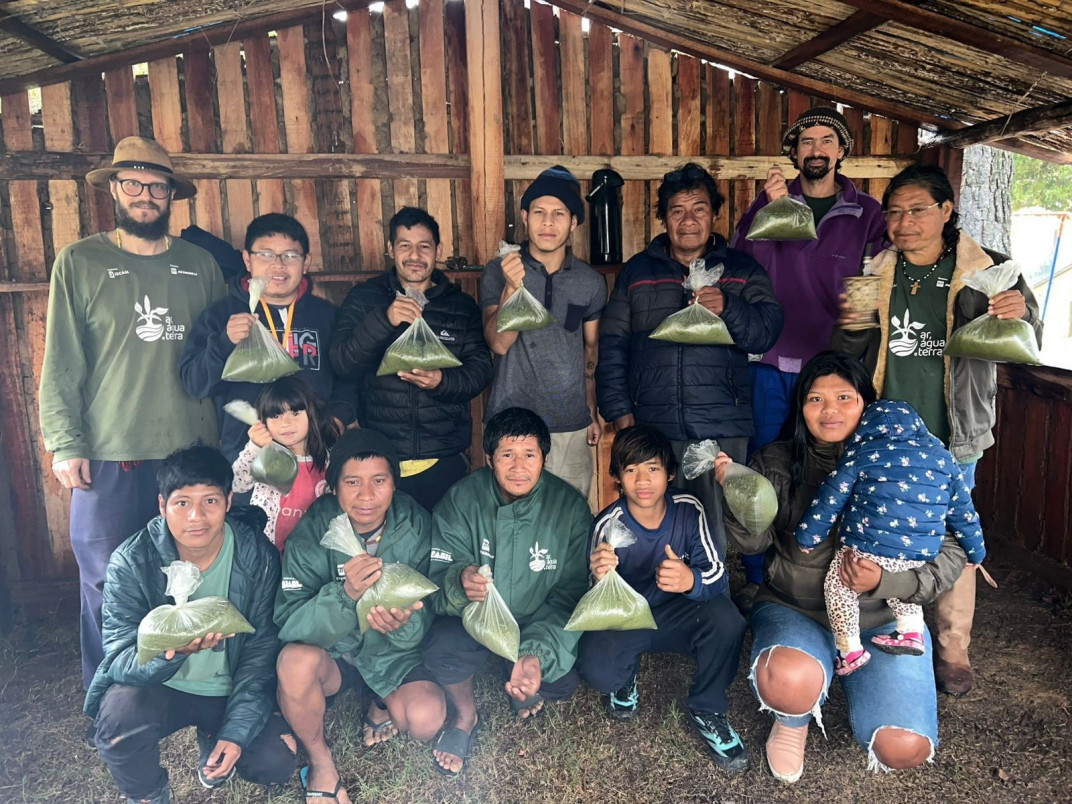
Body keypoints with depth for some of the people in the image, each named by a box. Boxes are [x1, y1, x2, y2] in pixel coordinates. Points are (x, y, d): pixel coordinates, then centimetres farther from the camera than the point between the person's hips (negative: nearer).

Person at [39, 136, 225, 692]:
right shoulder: (79, 262, 2)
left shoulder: (200, 264, 9)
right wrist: (64, 443, -5)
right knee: (107, 581, 6)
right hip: (109, 457, -2)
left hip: (193, 450, 2)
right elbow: (61, 364, 0)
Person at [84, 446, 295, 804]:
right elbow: (119, 659, -21)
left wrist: (237, 731, -18)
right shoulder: (131, 562, -18)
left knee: (277, 761, -17)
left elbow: (260, 651, -10)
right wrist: (170, 650, -44)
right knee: (120, 712, -32)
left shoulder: (257, 556, -15)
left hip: (229, 690, 1)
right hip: (158, 688, -1)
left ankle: (211, 742, 18)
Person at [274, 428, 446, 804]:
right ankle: (320, 764, -4)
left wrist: (404, 624, -36)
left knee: (426, 719, -26)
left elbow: (427, 618, -12)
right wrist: (345, 595, -43)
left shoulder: (416, 526, -15)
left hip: (394, 656, 0)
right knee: (295, 659, -32)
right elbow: (288, 624, -24)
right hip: (332, 654, 0)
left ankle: (383, 705, 12)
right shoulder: (313, 530, -18)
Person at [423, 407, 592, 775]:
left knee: (558, 683, -24)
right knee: (441, 648, -30)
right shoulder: (462, 499, -16)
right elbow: (437, 575, -15)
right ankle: (466, 715, 7)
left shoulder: (570, 506, -16)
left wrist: (537, 653, -32)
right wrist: (460, 582, -41)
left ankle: (524, 693, 17)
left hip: (537, 622, 1)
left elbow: (570, 594, -16)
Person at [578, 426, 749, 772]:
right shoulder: (608, 524, -22)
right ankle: (625, 679, 11)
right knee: (596, 669, -31)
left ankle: (707, 711, -1)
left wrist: (691, 581, -44)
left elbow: (718, 575, -19)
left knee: (727, 619, -29)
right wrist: (601, 579, -45)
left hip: (677, 612, 2)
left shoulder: (688, 509, -18)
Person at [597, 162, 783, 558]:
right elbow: (612, 344, 10)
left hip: (723, 429, 0)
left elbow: (766, 332, 0)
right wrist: (618, 410, 1)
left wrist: (727, 307, -19)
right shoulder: (636, 272, 14)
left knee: (722, 536, -1)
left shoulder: (743, 270, 12)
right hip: (653, 428, 1)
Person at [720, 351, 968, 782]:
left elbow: (949, 554, -5)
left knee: (903, 748, -18)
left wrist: (883, 582, -22)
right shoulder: (776, 463, -2)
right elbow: (755, 540, -9)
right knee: (789, 682, -35)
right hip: (793, 611, -1)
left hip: (884, 618, 1)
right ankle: (793, 720, 7)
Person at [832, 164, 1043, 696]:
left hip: (951, 438, -2)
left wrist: (1021, 316, -24)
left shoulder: (984, 272, -3)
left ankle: (953, 650, 26)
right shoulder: (875, 275, 4)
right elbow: (846, 360, 9)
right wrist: (849, 328, -14)